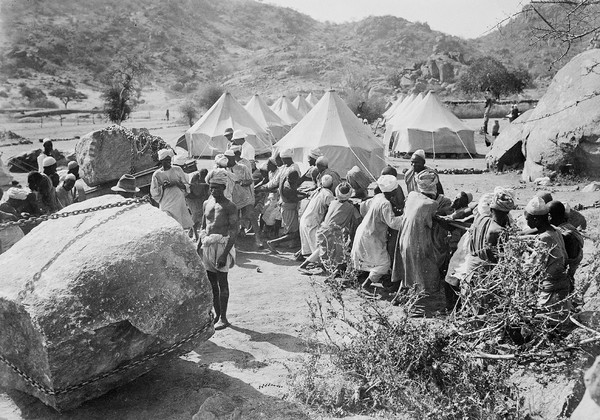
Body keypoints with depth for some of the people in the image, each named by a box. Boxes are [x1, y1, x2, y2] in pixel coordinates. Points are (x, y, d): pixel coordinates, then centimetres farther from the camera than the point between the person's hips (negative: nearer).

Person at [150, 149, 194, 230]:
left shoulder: (177, 170, 7)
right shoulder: (157, 174, 4)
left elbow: (187, 186, 9)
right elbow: (154, 192, 5)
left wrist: (176, 183, -10)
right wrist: (162, 187, -11)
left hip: (179, 202, 1)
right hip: (166, 204, -1)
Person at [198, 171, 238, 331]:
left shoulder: (229, 207, -9)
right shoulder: (207, 203, 11)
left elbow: (234, 232, -13)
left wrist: (225, 253, -19)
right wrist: (198, 248, 13)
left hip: (222, 244, -6)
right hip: (207, 245, 6)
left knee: (222, 282, -2)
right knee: (211, 282, 10)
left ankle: (223, 318, 6)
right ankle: (217, 314, 22)